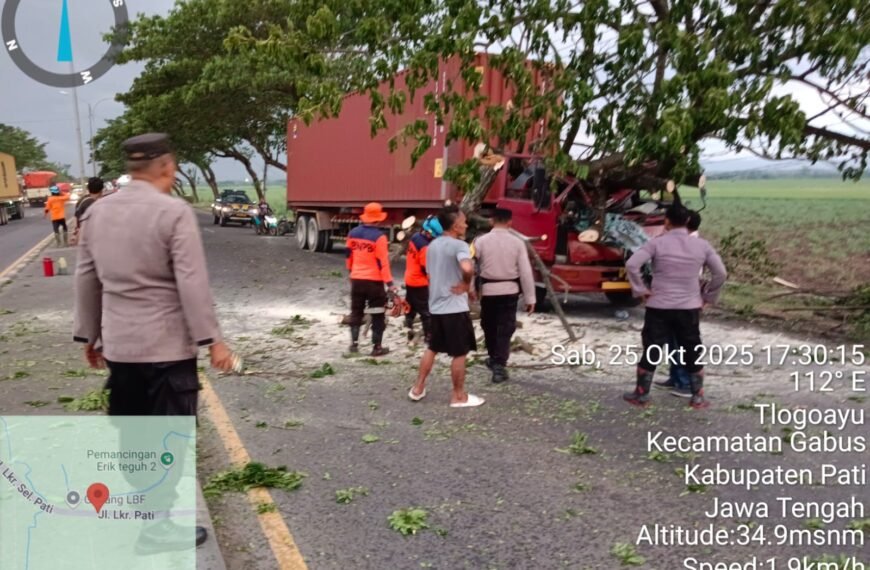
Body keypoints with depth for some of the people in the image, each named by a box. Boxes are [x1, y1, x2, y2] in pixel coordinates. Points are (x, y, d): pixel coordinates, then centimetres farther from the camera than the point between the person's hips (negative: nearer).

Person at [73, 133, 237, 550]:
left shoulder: (97, 212, 7)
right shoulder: (174, 212, -14)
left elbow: (86, 280, 11)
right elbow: (193, 283, -18)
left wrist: (89, 335, 20)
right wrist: (212, 340, -14)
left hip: (118, 344, 7)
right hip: (168, 346, -6)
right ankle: (157, 526, 9)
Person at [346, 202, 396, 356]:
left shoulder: (353, 233, 2)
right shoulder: (378, 236, -16)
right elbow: (383, 262, -18)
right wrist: (389, 283, -15)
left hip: (356, 279, 5)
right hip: (374, 281, -5)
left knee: (356, 312, 18)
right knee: (378, 315, 6)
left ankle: (354, 344, 19)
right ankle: (377, 347, 9)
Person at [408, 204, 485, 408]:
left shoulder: (432, 246, 10)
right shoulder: (459, 245, -15)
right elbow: (467, 268, -36)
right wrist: (466, 285, -15)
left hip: (436, 306, 8)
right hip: (455, 307, -8)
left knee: (432, 348, 20)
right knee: (459, 353, 3)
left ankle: (418, 388, 24)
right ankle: (459, 396, 12)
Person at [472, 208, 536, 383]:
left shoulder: (481, 241, -6)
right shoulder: (517, 242, -5)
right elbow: (526, 272, -6)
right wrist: (530, 298, 0)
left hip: (488, 290, 1)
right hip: (509, 291, -1)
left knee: (489, 327, 19)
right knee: (505, 329, 4)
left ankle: (494, 359, 36)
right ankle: (499, 365, -5)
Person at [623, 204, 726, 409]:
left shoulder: (657, 243, -7)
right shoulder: (701, 245, 1)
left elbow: (632, 264, -16)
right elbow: (721, 273, 2)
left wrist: (641, 290, -6)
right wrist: (708, 297, 11)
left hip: (659, 307, -1)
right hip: (690, 308, 2)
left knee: (652, 351, 8)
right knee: (693, 353, 12)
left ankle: (641, 395, 15)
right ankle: (698, 397, 17)